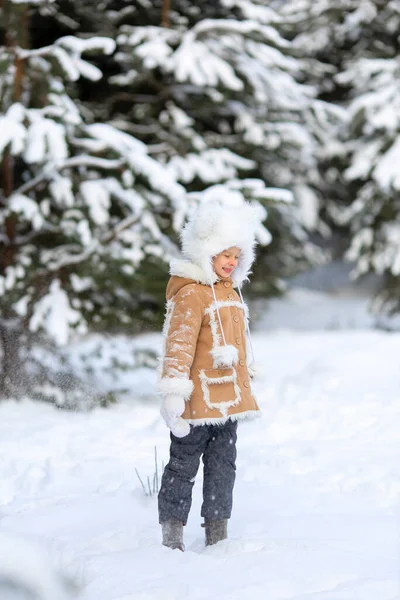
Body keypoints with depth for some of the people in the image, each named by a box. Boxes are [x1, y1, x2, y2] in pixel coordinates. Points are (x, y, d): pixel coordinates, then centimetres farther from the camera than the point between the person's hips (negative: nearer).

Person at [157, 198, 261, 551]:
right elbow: (179, 343, -20)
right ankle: (172, 535, 6)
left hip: (227, 399, 9)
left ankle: (217, 533, 18)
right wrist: (174, 391, -27)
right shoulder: (190, 293, -13)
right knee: (184, 466, -1)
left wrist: (242, 388, 29)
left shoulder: (229, 291, 16)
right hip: (198, 400, -9)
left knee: (223, 465, 11)